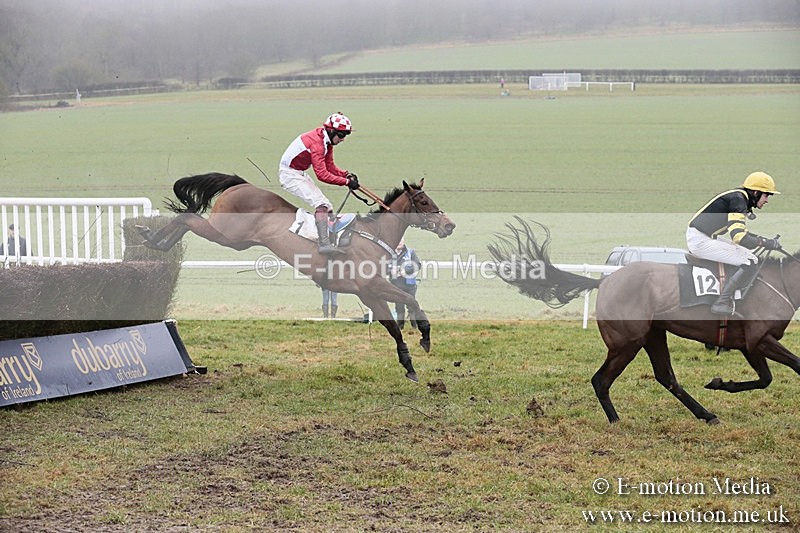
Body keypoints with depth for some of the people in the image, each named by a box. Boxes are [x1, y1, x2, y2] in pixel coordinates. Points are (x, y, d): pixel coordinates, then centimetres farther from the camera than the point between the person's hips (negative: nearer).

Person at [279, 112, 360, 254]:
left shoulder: (327, 141, 4)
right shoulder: (317, 142, -26)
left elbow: (330, 166, 9)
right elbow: (322, 174, -31)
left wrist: (346, 174, -8)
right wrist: (346, 182, -29)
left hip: (301, 174, 10)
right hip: (290, 175, -10)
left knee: (327, 206, 9)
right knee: (320, 203, -22)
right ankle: (324, 244, -30)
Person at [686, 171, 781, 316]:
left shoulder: (740, 198, 16)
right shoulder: (738, 200, -15)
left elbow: (743, 232, 25)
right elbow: (738, 237, -25)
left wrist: (767, 240, 12)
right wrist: (765, 243, -15)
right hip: (700, 240, -11)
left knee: (749, 255, 20)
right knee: (751, 263, -16)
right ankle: (722, 303, -12)